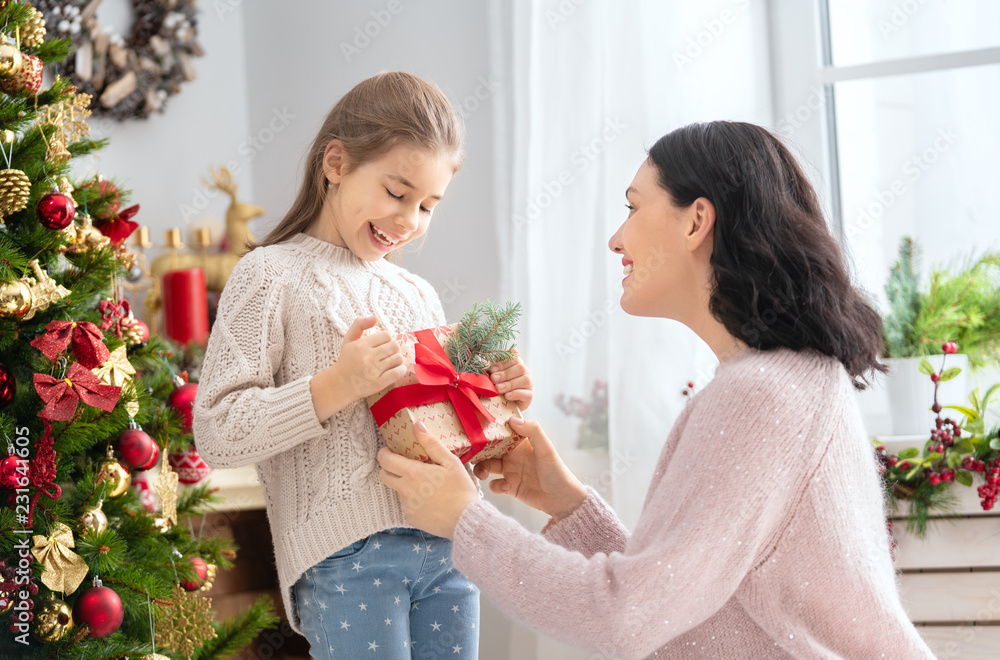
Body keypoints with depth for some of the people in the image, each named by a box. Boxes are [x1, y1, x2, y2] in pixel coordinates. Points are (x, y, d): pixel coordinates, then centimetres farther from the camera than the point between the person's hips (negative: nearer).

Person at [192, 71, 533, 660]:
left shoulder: (419, 295, 19)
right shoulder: (272, 277, -2)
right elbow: (216, 431, -11)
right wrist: (336, 385, -20)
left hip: (447, 548, 6)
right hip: (345, 560, -6)